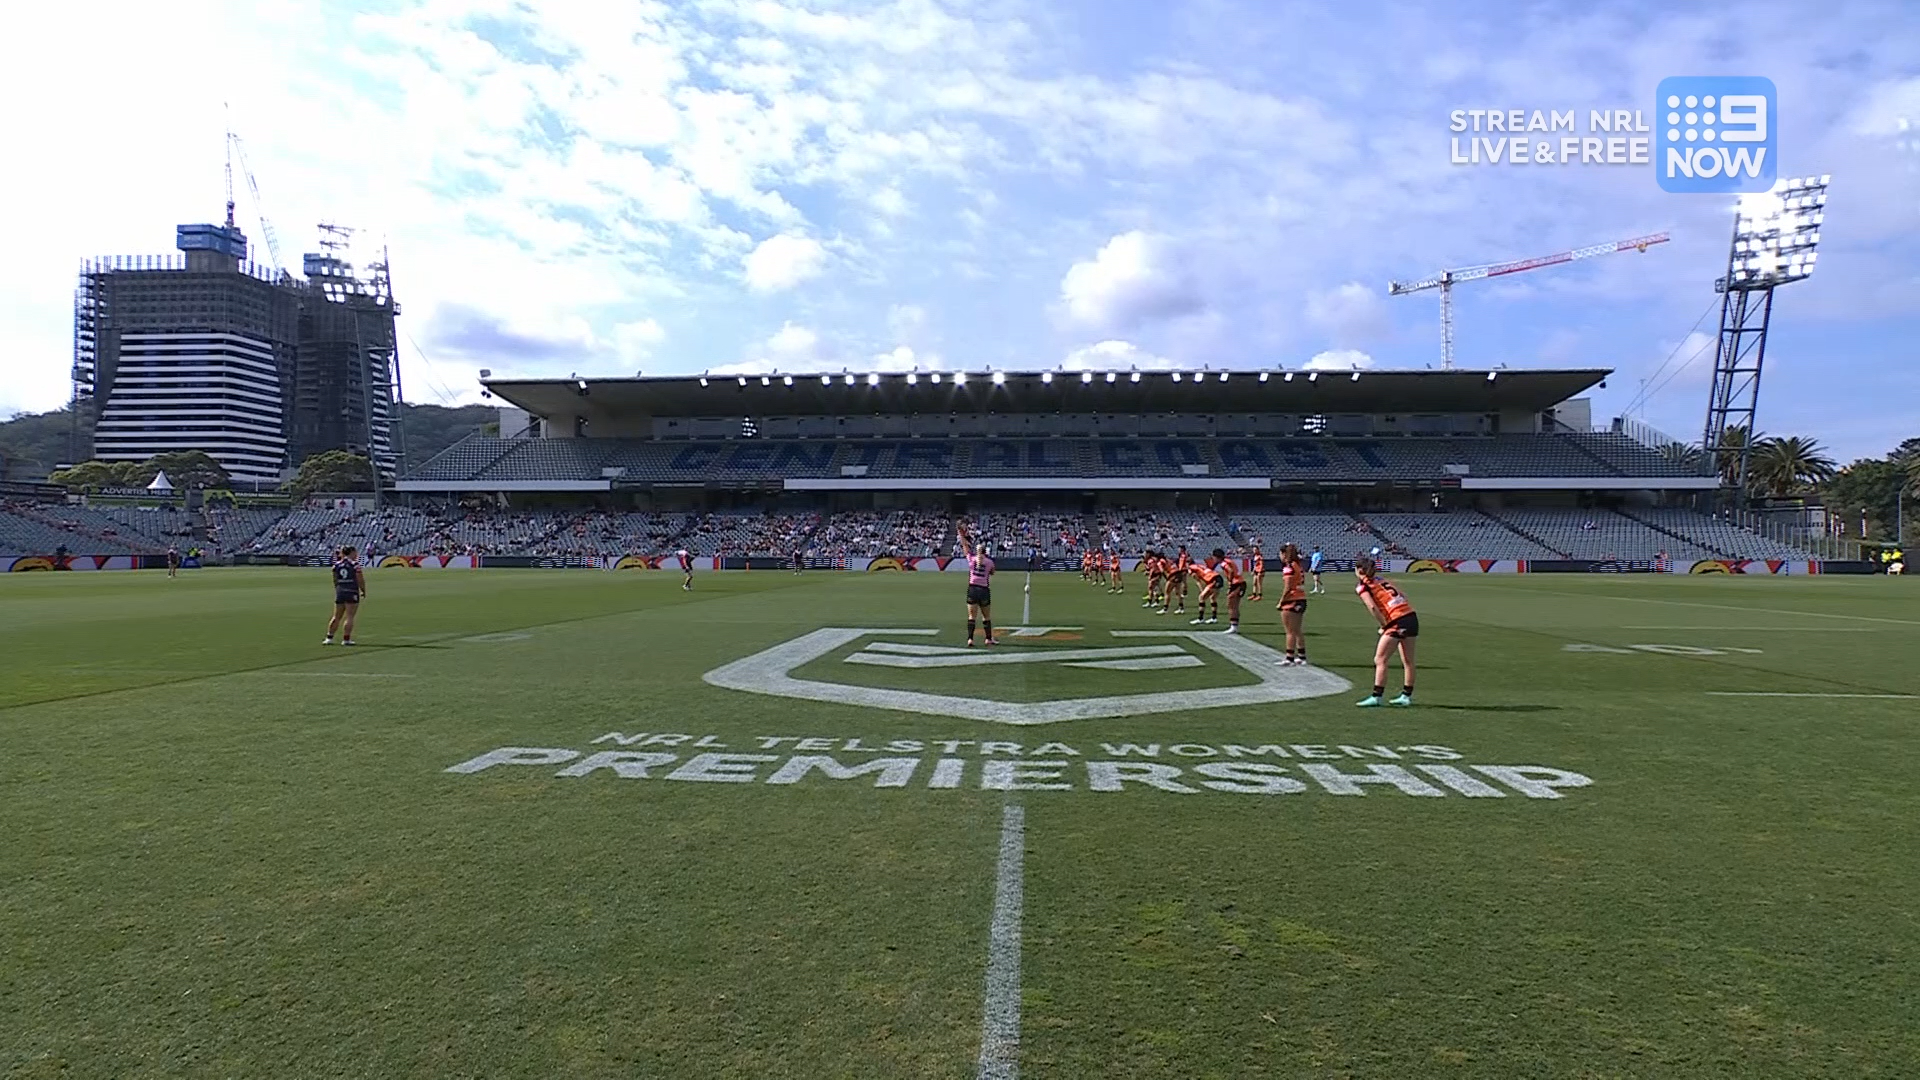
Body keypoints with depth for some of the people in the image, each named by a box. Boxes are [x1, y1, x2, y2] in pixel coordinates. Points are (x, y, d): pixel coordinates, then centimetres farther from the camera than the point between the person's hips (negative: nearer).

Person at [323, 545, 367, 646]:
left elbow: (335, 581, 13)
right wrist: (363, 591, 4)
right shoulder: (355, 564, -7)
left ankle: (329, 638, 16)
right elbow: (360, 580, -9)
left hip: (339, 592, 5)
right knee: (349, 617, -1)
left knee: (336, 617, 14)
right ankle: (346, 639, -2)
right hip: (352, 592, -5)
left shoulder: (337, 565, 8)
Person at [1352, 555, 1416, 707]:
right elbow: (1405, 598, 17)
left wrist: (1384, 625, -7)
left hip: (1397, 623, -8)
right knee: (1408, 661, 13)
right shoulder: (1382, 581, 21)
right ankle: (1407, 696, 21)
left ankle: (1376, 697, 0)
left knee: (1380, 660, 0)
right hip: (1412, 617, 8)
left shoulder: (1362, 587, 0)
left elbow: (1373, 607, -15)